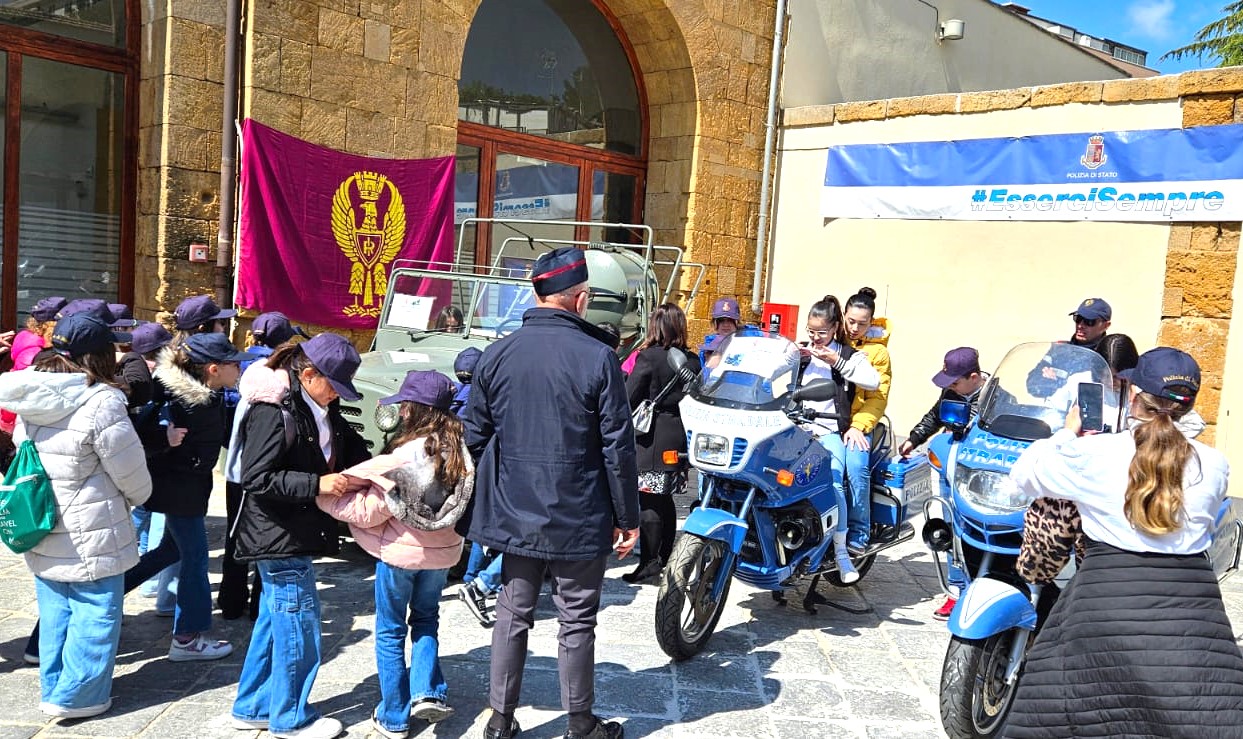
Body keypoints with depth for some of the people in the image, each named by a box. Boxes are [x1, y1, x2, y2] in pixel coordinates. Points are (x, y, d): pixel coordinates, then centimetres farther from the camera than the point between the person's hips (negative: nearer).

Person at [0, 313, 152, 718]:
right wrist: (137, 497, 5)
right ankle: (77, 696, 14)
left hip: (43, 532, 8)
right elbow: (132, 474, -15)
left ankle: (54, 689, 31)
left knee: (56, 613, 19)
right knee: (96, 613, 7)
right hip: (90, 536, -7)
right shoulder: (101, 402, -21)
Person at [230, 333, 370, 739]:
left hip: (297, 534, 9)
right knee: (298, 623, 1)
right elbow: (255, 478, -22)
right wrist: (317, 484, -26)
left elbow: (350, 445, 19)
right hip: (278, 535, -9)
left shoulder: (323, 409, 7)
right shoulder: (272, 411, -20)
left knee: (275, 621, 19)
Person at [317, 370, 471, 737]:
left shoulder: (404, 456, -23)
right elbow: (464, 503, 3)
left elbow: (368, 512, -19)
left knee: (391, 631, 13)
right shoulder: (460, 451, -7)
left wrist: (323, 496, -9)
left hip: (399, 552, -4)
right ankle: (427, 692, 10)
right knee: (426, 618, 25)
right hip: (441, 552, 5)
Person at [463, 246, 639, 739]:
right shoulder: (597, 357, -14)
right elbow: (618, 448, -12)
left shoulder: (497, 355, -2)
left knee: (512, 614, 16)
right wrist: (627, 518, -2)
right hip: (579, 519, -3)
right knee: (576, 621, 10)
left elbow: (475, 436, 4)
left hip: (515, 514, 4)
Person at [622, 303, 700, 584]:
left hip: (652, 437, -7)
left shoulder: (649, 357, -11)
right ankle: (666, 557, 25)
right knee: (664, 498, 16)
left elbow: (630, 396, -11)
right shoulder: (692, 361, 7)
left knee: (648, 500, -3)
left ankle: (649, 562, -1)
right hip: (680, 436, 7)